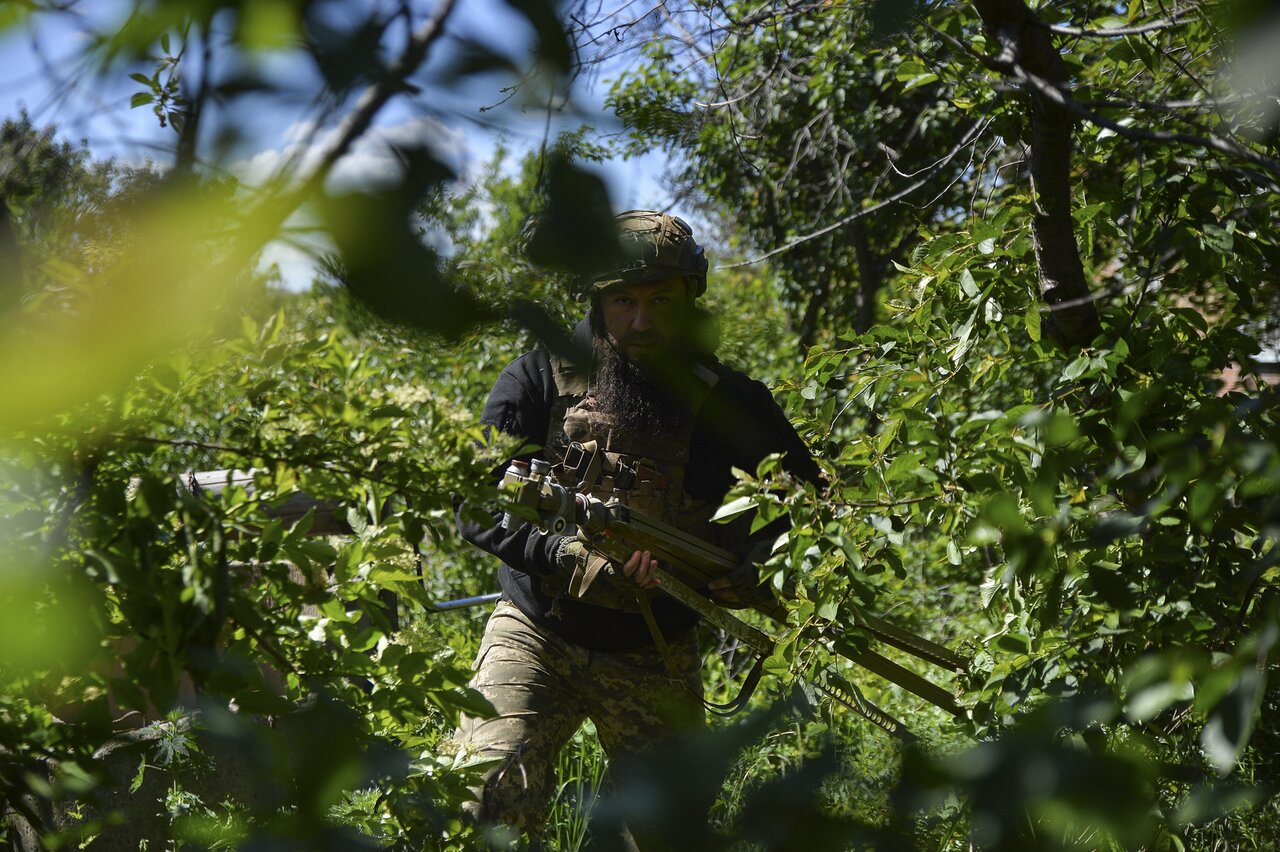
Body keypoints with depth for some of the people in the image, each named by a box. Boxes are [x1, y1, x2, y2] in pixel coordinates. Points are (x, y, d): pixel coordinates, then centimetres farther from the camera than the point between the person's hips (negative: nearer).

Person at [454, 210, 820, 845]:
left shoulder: (728, 401, -1)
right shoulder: (540, 379, -6)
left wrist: (755, 565, -10)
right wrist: (573, 559, -25)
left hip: (657, 661, 2)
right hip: (538, 637, -2)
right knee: (486, 803, -19)